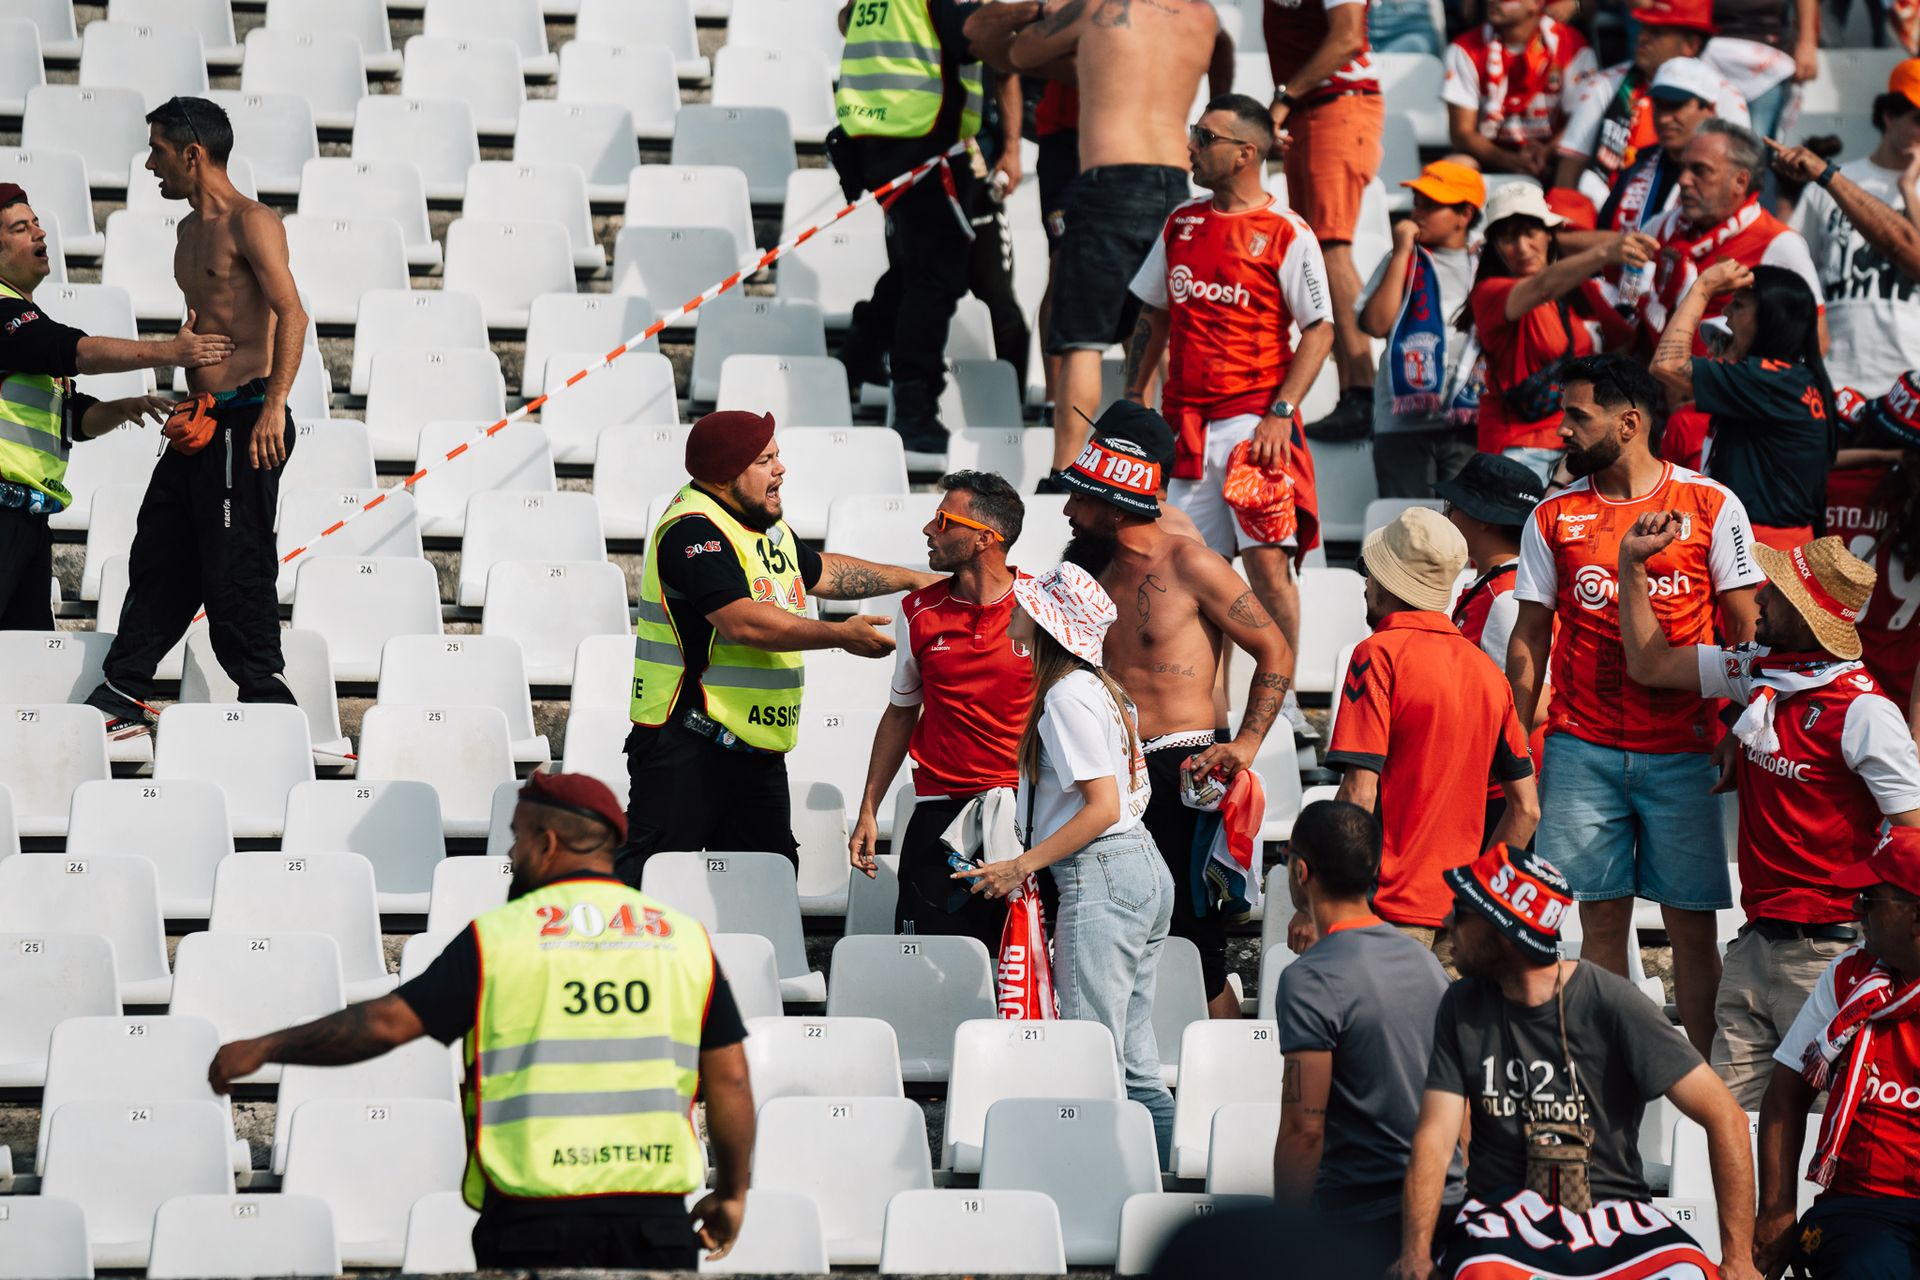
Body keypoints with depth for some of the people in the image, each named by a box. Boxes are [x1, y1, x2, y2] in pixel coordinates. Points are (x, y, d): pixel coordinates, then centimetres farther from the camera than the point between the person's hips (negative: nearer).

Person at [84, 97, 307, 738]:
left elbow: (291, 314, -18)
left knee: (235, 566, -7)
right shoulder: (191, 230, 18)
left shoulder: (251, 224, -10)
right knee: (158, 556, 11)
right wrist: (192, 407, 20)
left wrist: (274, 407, -27)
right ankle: (123, 696, 17)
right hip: (201, 422, 9)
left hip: (245, 420, -9)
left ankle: (266, 699, 0)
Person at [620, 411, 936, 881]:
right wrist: (841, 636, -22)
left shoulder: (769, 526, 16)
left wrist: (910, 579, 34)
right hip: (689, 741, -10)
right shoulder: (693, 530, -17)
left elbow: (818, 571, 36)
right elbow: (743, 622, -27)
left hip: (759, 749, 10)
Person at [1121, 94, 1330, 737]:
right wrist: (1134, 398, 14)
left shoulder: (1286, 235, -5)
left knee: (1266, 559, -11)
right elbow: (1154, 316, 22)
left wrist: (1280, 412, -14)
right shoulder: (1181, 225, 13)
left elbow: (1319, 330, -5)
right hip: (1186, 422, 6)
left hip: (1254, 423, -5)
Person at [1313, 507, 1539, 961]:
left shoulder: (1379, 656, -8)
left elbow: (1359, 795, -16)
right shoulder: (1485, 669, 13)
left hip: (1391, 911, -7)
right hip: (1457, 907, 7)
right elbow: (1526, 809, 15)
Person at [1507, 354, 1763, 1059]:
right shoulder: (1554, 517, 8)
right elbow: (1530, 637, 12)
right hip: (1581, 750, 2)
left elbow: (1744, 630, 3)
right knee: (1602, 918, 3)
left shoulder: (1712, 506, 1)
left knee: (1692, 923, -1)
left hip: (1684, 750, -2)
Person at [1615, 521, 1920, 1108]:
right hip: (1755, 943, 7)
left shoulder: (1863, 712, -14)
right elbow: (1651, 665, 23)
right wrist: (1633, 565, 15)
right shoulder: (1757, 673, 8)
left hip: (1827, 950, -7)